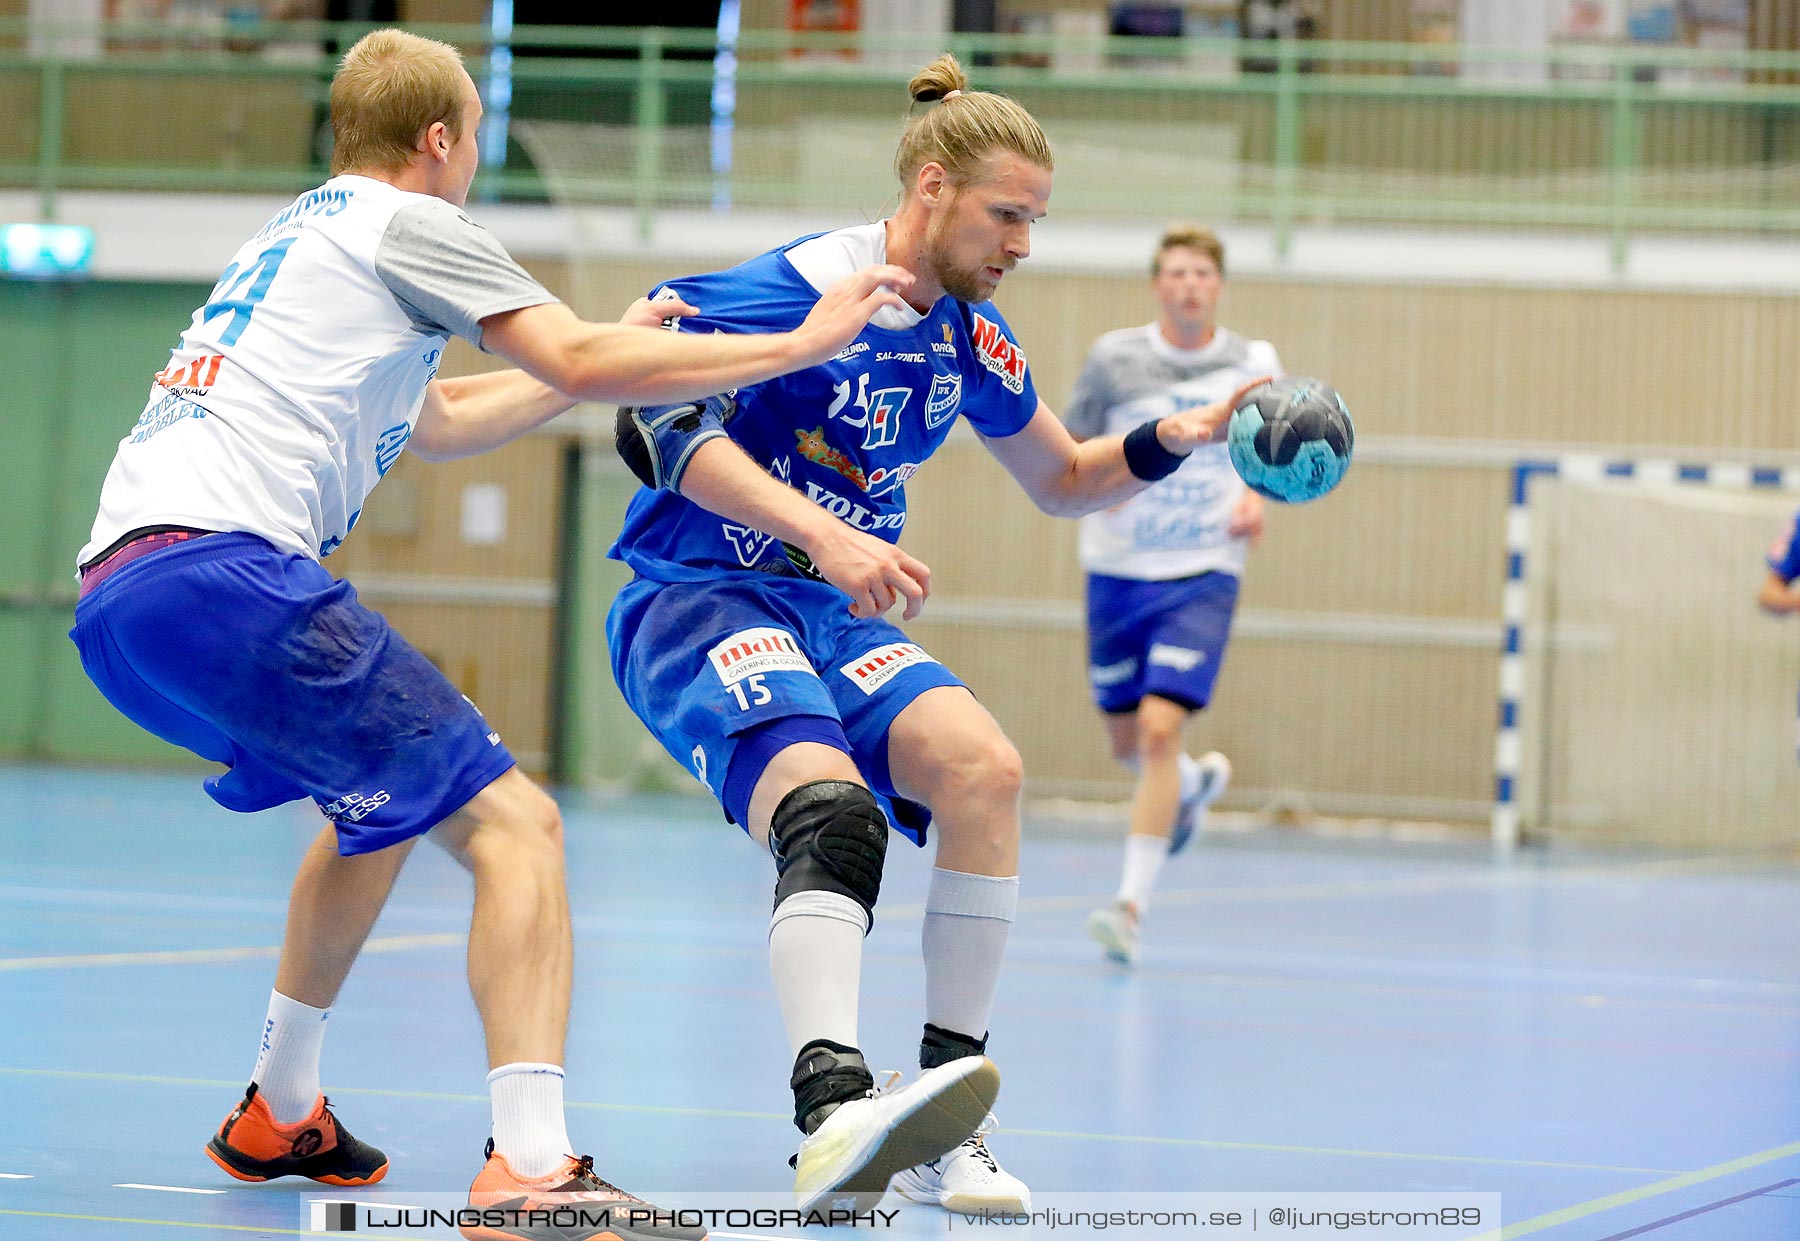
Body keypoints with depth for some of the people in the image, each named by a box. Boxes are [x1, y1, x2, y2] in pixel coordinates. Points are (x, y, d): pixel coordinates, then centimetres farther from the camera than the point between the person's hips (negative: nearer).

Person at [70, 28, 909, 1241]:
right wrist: (800, 341, 4)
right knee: (513, 822, -13)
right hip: (216, 567, -10)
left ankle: (279, 1116, 36)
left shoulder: (297, 236, 32)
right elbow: (579, 362, -4)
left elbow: (438, 422, 44)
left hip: (113, 598, 10)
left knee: (385, 801, 32)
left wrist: (614, 352, 49)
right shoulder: (406, 222, 5)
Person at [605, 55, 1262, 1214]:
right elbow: (658, 421, -24)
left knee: (983, 767, -21)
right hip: (696, 599, -7)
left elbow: (1063, 478, 23)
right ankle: (836, 1112, -52)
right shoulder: (801, 288, -15)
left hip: (838, 617, 7)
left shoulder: (969, 338, 8)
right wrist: (821, 533, -32)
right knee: (833, 810, -34)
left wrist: (1175, 439, 3)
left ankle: (945, 1106, -17)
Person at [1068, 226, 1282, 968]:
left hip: (1203, 575, -2)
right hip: (1118, 569, 2)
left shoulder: (1253, 364, -1)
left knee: (1160, 727, -18)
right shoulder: (1114, 358, -1)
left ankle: (1132, 905, -18)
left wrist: (1256, 497, -8)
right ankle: (1195, 783, 48)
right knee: (1127, 741, 12)